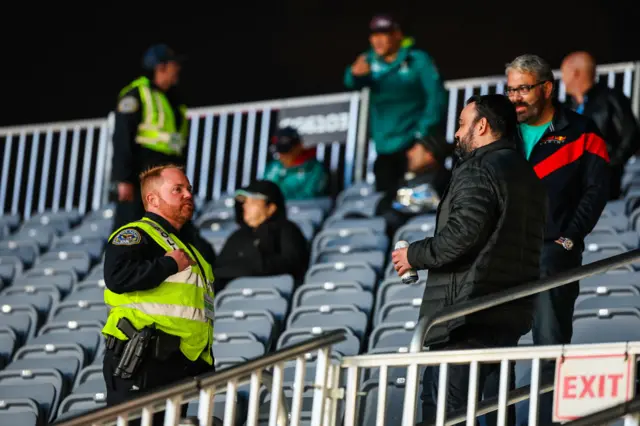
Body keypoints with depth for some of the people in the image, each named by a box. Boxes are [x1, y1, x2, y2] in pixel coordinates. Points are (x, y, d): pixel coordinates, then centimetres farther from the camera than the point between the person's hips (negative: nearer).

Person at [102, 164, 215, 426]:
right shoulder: (135, 235, -3)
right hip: (141, 363, -9)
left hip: (180, 366, 9)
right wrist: (169, 264, -14)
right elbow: (117, 277, -24)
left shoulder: (190, 249, 26)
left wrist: (207, 368, 20)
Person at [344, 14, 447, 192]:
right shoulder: (371, 60, 7)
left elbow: (436, 96, -8)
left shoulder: (418, 60, -6)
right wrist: (355, 74, -32)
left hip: (413, 145, -5)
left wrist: (424, 132, -13)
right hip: (384, 147, 5)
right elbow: (351, 84, -8)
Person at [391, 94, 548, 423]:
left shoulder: (478, 171, -10)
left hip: (468, 315, -10)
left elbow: (461, 235, -21)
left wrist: (414, 255, -7)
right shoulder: (528, 177, 20)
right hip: (512, 315, 10)